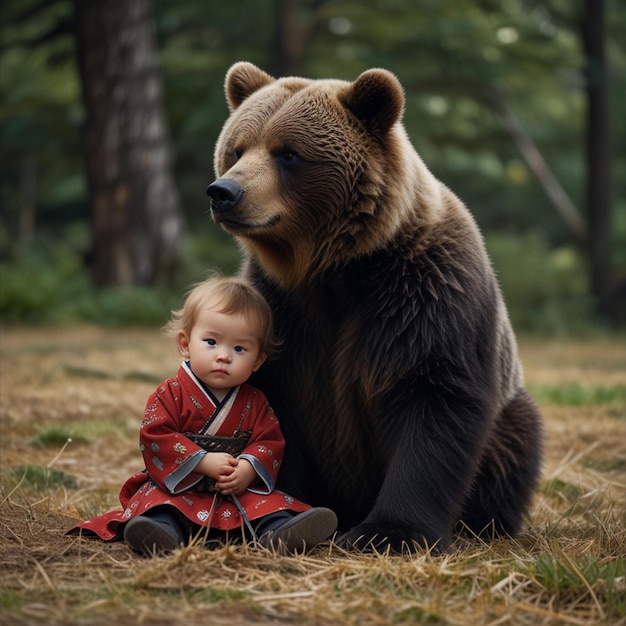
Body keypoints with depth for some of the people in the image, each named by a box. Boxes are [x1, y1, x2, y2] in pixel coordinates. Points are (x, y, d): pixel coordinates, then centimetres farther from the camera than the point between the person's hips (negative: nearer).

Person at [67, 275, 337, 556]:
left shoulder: (255, 403, 9)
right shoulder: (170, 394, -2)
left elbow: (271, 442, 6)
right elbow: (155, 437, -12)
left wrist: (249, 467, -18)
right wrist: (203, 462, -21)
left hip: (241, 493, 3)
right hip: (178, 489, -2)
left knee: (270, 502, -22)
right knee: (158, 501, -30)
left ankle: (278, 533, -49)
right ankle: (163, 531, -58)